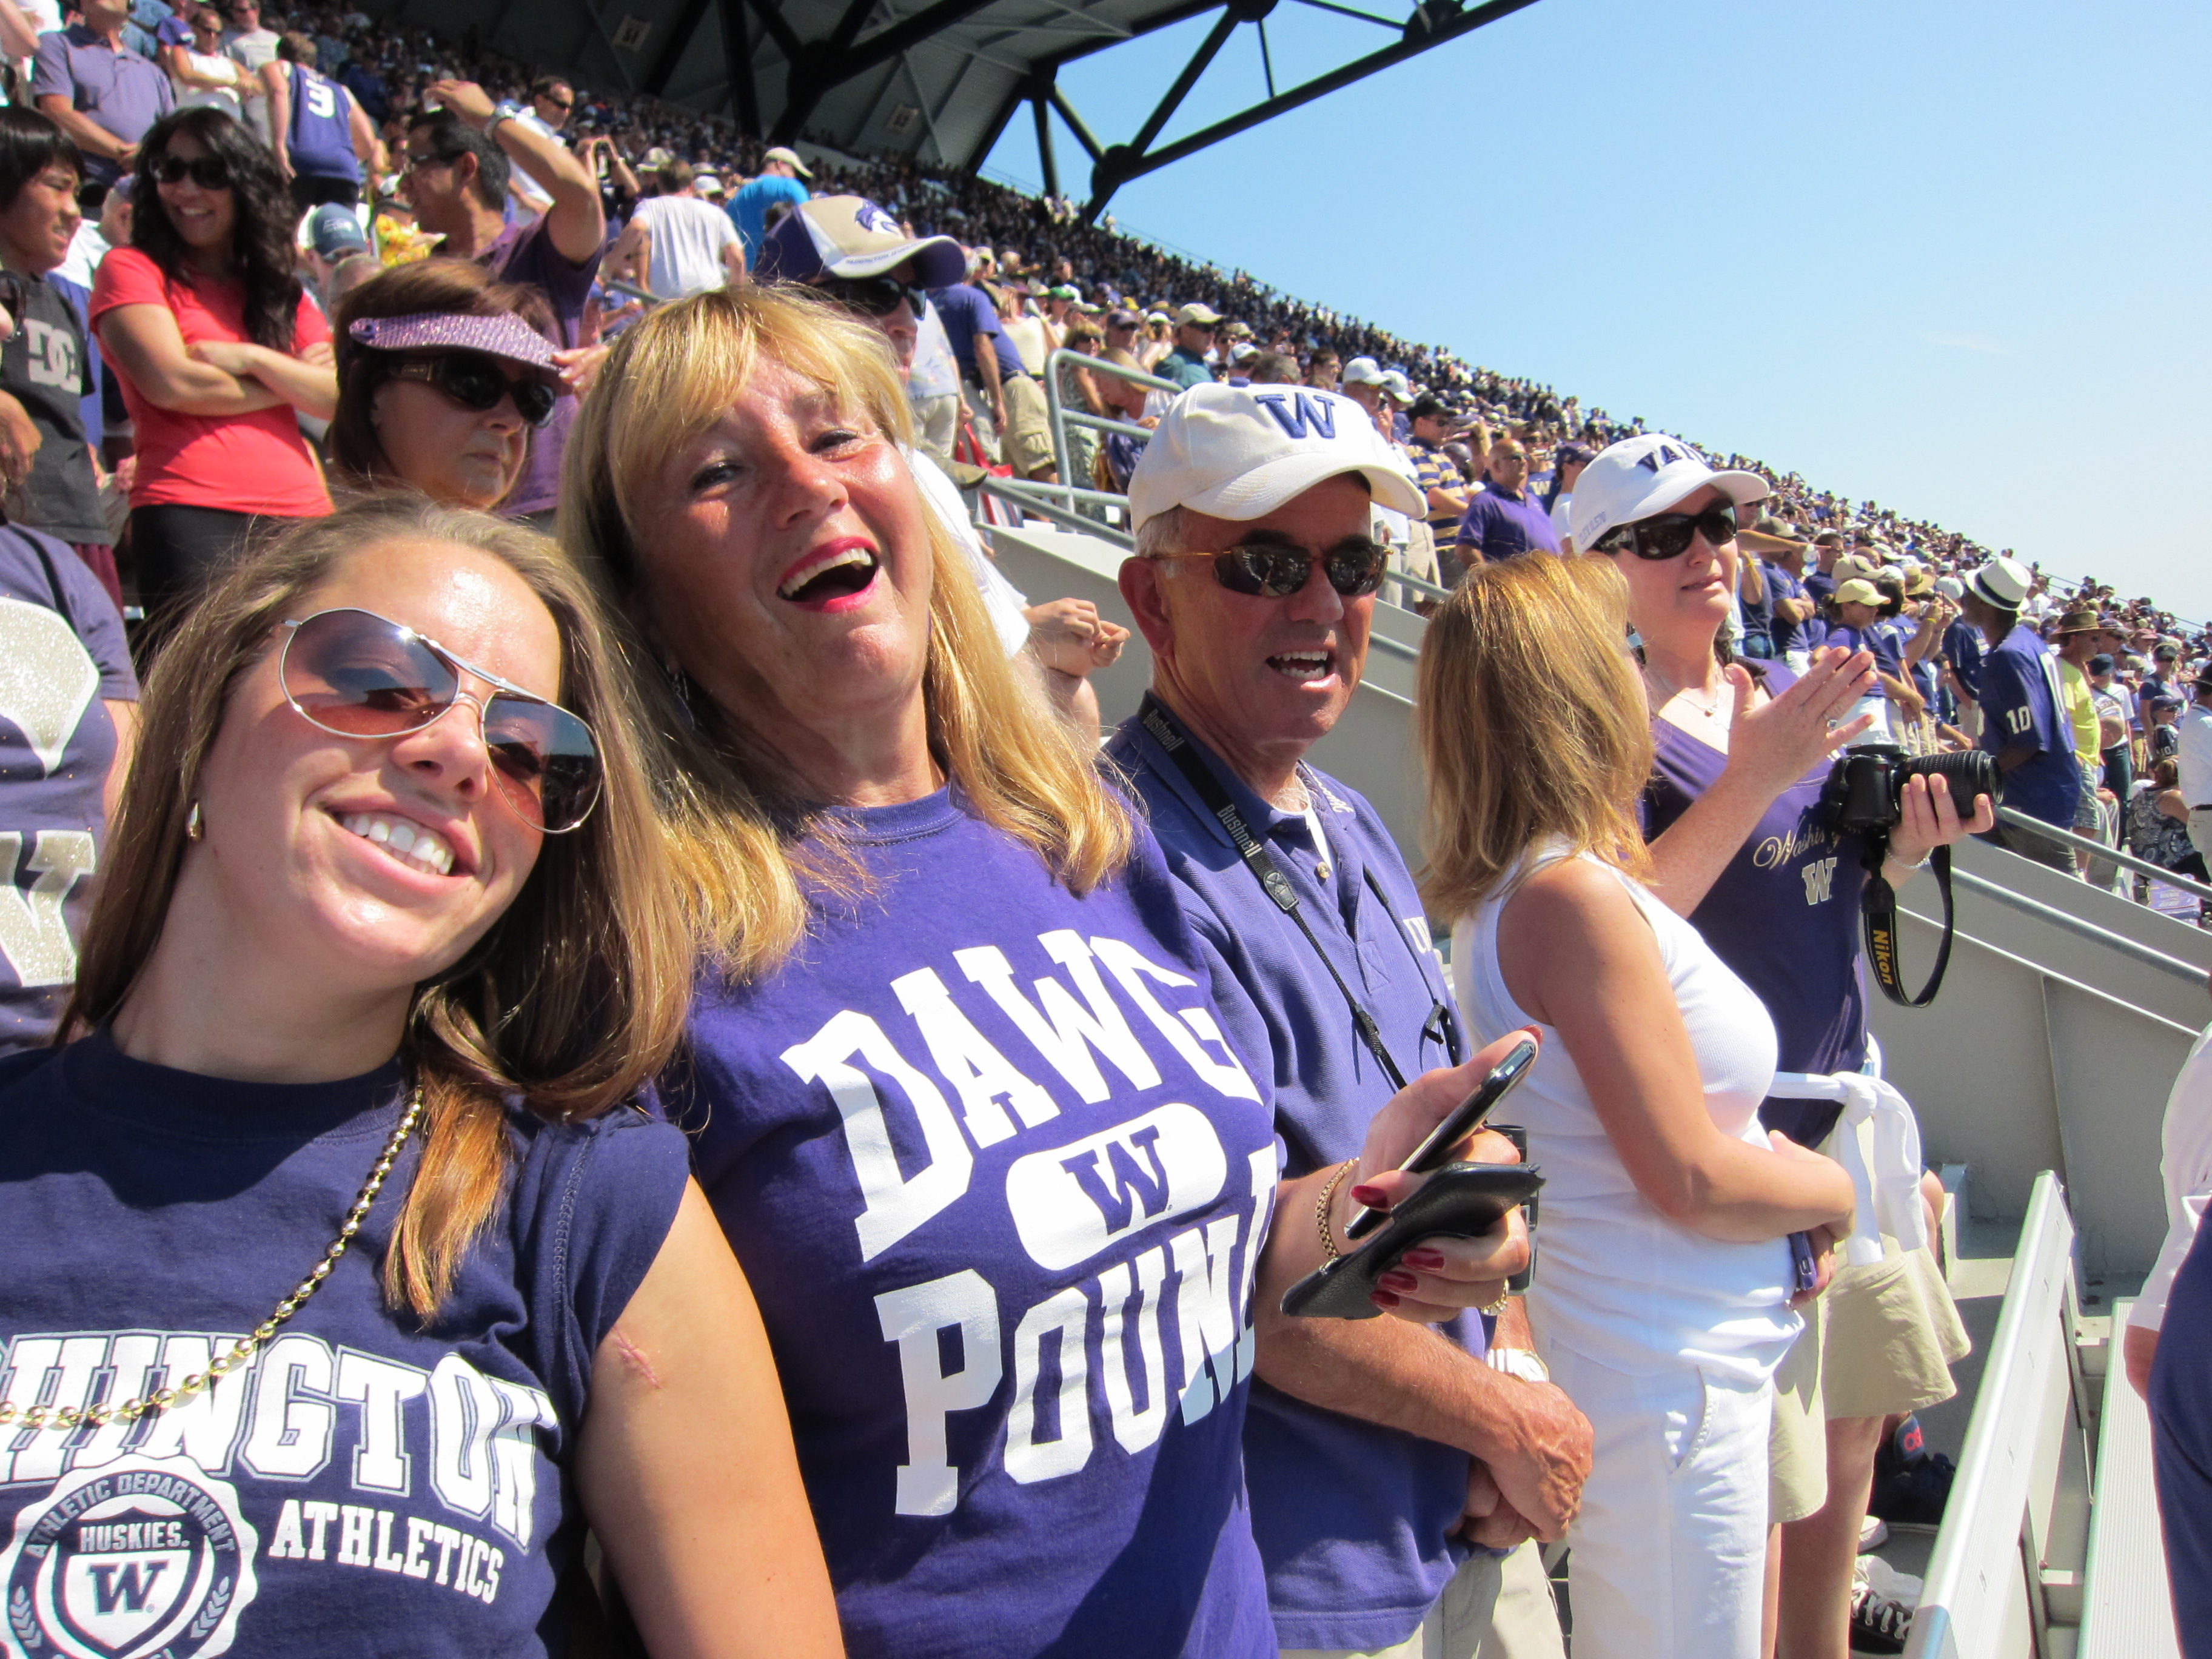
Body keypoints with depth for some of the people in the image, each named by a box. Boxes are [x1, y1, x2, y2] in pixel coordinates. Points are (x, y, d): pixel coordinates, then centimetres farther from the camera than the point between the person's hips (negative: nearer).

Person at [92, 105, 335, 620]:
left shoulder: (282, 289, 22)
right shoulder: (131, 270, 10)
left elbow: (342, 398, 9)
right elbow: (171, 384, -5)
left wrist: (250, 358, -4)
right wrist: (290, 383, 5)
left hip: (299, 514, 4)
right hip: (189, 516, -4)